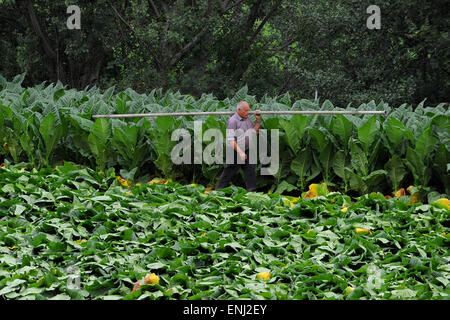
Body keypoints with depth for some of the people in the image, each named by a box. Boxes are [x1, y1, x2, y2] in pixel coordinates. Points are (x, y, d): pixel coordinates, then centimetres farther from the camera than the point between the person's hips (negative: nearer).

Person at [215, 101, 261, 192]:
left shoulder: (248, 119, 9)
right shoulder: (232, 121, -16)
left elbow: (255, 131, 21)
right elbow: (230, 140, -21)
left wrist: (258, 120, 5)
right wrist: (240, 152, -26)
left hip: (247, 150, 7)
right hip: (236, 151, -7)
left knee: (250, 171, 2)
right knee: (228, 173, 3)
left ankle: (252, 191, 7)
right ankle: (219, 190, 17)